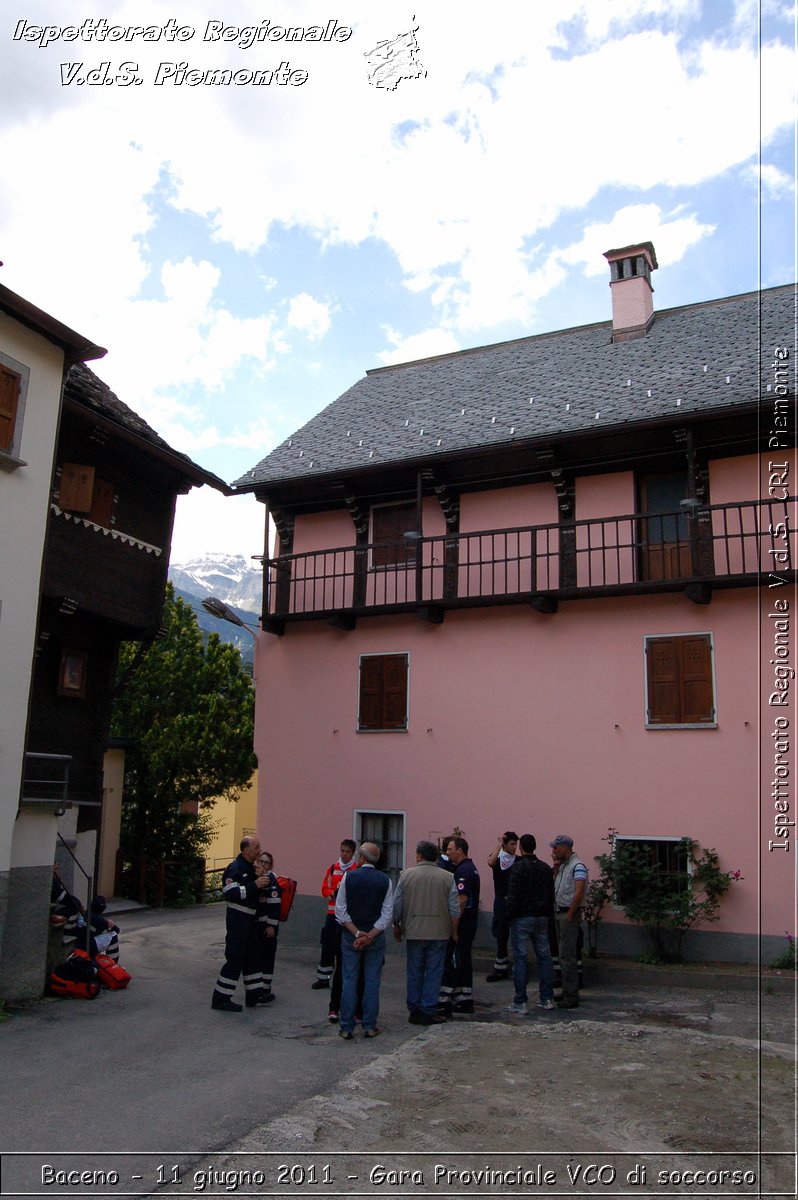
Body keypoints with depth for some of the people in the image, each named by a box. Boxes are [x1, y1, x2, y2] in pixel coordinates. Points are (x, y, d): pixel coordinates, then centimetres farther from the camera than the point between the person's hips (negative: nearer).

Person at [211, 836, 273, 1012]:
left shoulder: (251, 868, 13)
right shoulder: (235, 868, -17)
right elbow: (230, 893, -28)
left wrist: (262, 885, 8)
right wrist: (255, 885, -28)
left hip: (249, 918, 10)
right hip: (237, 918, -10)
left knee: (252, 957, 14)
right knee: (235, 958, -6)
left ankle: (254, 995, 23)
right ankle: (220, 998, 4)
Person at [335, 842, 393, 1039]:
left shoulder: (348, 877, -6)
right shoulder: (385, 881, -3)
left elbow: (340, 910, -7)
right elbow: (387, 914, -7)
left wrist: (356, 933, -7)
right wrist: (369, 936, -9)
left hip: (350, 935, -1)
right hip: (376, 937, 1)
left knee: (349, 981, 6)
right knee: (372, 982, 8)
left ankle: (346, 1028, 9)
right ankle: (369, 1026, 11)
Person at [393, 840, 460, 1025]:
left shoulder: (406, 875, -2)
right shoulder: (447, 877, -3)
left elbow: (396, 906, 1)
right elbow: (454, 909, -3)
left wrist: (397, 927, 16)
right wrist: (454, 932, 10)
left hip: (414, 932, 1)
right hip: (439, 933, -1)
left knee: (414, 973, 12)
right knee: (434, 973, 6)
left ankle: (414, 1011, 18)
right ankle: (428, 1012, 7)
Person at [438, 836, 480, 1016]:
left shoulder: (463, 871, -16)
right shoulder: (471, 868, 15)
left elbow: (462, 900, -24)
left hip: (461, 922, -10)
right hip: (470, 921, 10)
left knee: (450, 962, -7)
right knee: (464, 962, 15)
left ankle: (445, 1002, -5)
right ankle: (465, 1001, 20)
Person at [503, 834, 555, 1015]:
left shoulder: (517, 868, -11)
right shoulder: (546, 868, 8)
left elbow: (513, 896, -15)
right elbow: (551, 894, 12)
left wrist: (509, 916, -6)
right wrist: (548, 915, 17)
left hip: (522, 918, -6)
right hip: (542, 918, 6)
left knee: (520, 959, -3)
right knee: (544, 957, 11)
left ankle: (520, 1003, -1)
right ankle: (547, 999, 16)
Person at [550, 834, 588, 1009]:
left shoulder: (577, 866, -15)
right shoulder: (562, 865, 13)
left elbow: (579, 892, -21)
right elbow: (554, 886, 16)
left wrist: (570, 915, -18)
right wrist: (556, 866, 6)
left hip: (569, 914, -9)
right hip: (559, 912, 9)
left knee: (567, 955, -7)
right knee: (563, 954, 14)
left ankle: (571, 996, -1)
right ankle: (567, 992, 23)